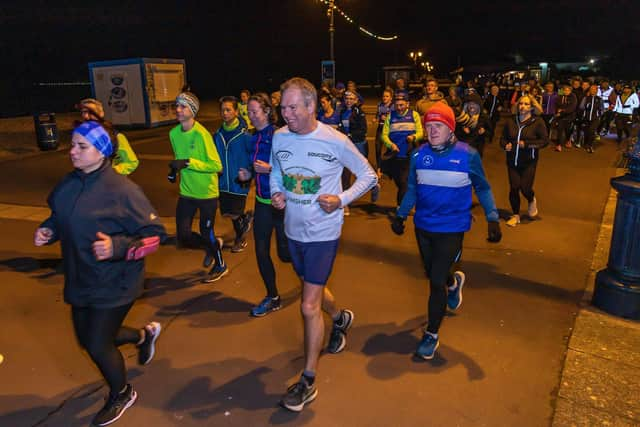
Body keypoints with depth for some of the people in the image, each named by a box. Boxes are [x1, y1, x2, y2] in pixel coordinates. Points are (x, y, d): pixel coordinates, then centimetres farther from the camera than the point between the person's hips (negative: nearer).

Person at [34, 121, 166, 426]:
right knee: (87, 339, 22)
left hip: (114, 284, -8)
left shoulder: (122, 190, -23)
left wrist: (117, 247, -33)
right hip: (80, 281, 8)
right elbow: (60, 216, 17)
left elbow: (154, 234, -21)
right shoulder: (70, 183, -1)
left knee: (98, 346, 4)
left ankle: (121, 395, 35)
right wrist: (47, 230, -3)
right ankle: (144, 335, 49)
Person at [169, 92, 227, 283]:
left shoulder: (202, 134, -19)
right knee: (183, 236, 1)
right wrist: (174, 169, -1)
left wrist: (188, 163, -26)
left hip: (207, 193, -5)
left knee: (206, 234, 7)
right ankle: (212, 245, 32)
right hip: (186, 192, 5)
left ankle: (220, 266, 35)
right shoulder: (174, 133, 1)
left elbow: (217, 166, -20)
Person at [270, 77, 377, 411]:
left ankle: (308, 381, 14)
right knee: (313, 288, 25)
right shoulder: (279, 137, -4)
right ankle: (340, 318, 58)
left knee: (309, 306, -5)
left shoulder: (335, 141, -16)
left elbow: (368, 175, -5)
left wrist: (341, 199, -18)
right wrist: (276, 193, -7)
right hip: (293, 230, 6)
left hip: (322, 233, -5)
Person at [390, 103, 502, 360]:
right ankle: (454, 282, 59)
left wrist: (493, 219, -9)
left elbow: (482, 188, -1)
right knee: (432, 274, 21)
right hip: (423, 226, 4)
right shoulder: (419, 155, -3)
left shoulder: (467, 155, -11)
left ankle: (432, 334, 17)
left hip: (452, 228, -4)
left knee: (436, 282, -6)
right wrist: (400, 215, 4)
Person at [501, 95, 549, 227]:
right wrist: (505, 145, -12)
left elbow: (545, 141, -10)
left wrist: (527, 144, -21)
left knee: (525, 188, -7)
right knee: (514, 188, 1)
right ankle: (515, 215, 20)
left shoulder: (538, 122, -7)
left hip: (529, 162, -3)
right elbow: (503, 138, 11)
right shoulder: (510, 121, 1)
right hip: (512, 161, 3)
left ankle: (532, 201, 32)